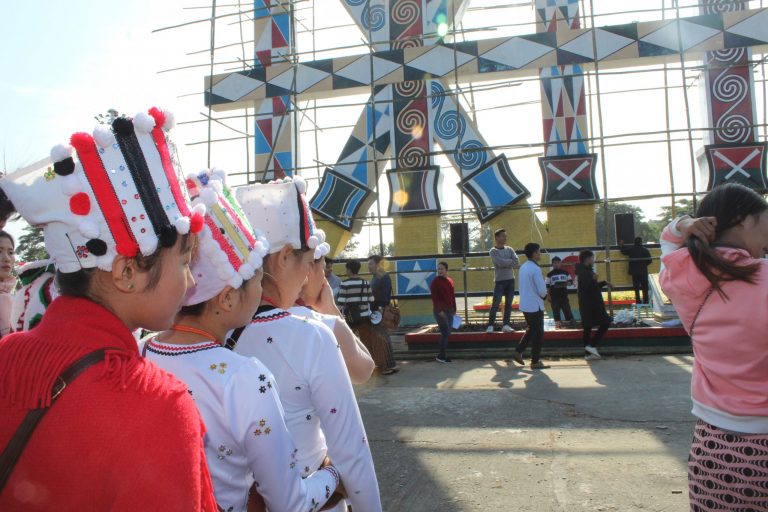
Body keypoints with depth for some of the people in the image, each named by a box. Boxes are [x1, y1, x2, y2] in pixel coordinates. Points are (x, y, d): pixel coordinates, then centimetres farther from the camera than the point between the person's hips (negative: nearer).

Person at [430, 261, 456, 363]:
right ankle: (441, 356, 2)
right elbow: (434, 298, -13)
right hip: (440, 310, -7)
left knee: (447, 333, 7)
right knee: (445, 333, -9)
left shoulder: (450, 280, 11)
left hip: (449, 310, 7)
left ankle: (443, 354, 15)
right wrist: (440, 310, -19)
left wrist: (454, 310, 15)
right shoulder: (435, 281, -9)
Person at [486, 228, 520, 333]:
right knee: (496, 303, -7)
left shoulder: (509, 249, 11)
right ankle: (490, 325, -3)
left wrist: (506, 263, -14)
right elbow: (501, 262, -19)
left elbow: (517, 263, -2)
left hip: (510, 279, 5)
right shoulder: (493, 251, -3)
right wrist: (511, 261, -7)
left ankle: (506, 325, 9)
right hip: (500, 280, -5)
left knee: (508, 303, 4)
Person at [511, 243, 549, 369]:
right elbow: (542, 290, -19)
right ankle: (535, 362, 9)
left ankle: (518, 352, 17)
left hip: (525, 305, 8)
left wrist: (543, 295, 9)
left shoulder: (523, 267, 7)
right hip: (535, 305, -8)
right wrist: (544, 296, 3)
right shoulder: (535, 269, -19)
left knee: (531, 330, 22)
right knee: (538, 333, 3)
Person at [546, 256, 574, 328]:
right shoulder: (550, 274, -1)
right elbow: (547, 286, 1)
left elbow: (570, 281, 12)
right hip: (554, 296, -1)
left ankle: (570, 321, 8)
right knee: (556, 310, 2)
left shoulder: (565, 272, 5)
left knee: (567, 308, 1)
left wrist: (567, 283, -11)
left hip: (564, 295, 1)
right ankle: (558, 322, 11)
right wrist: (549, 296, -3)